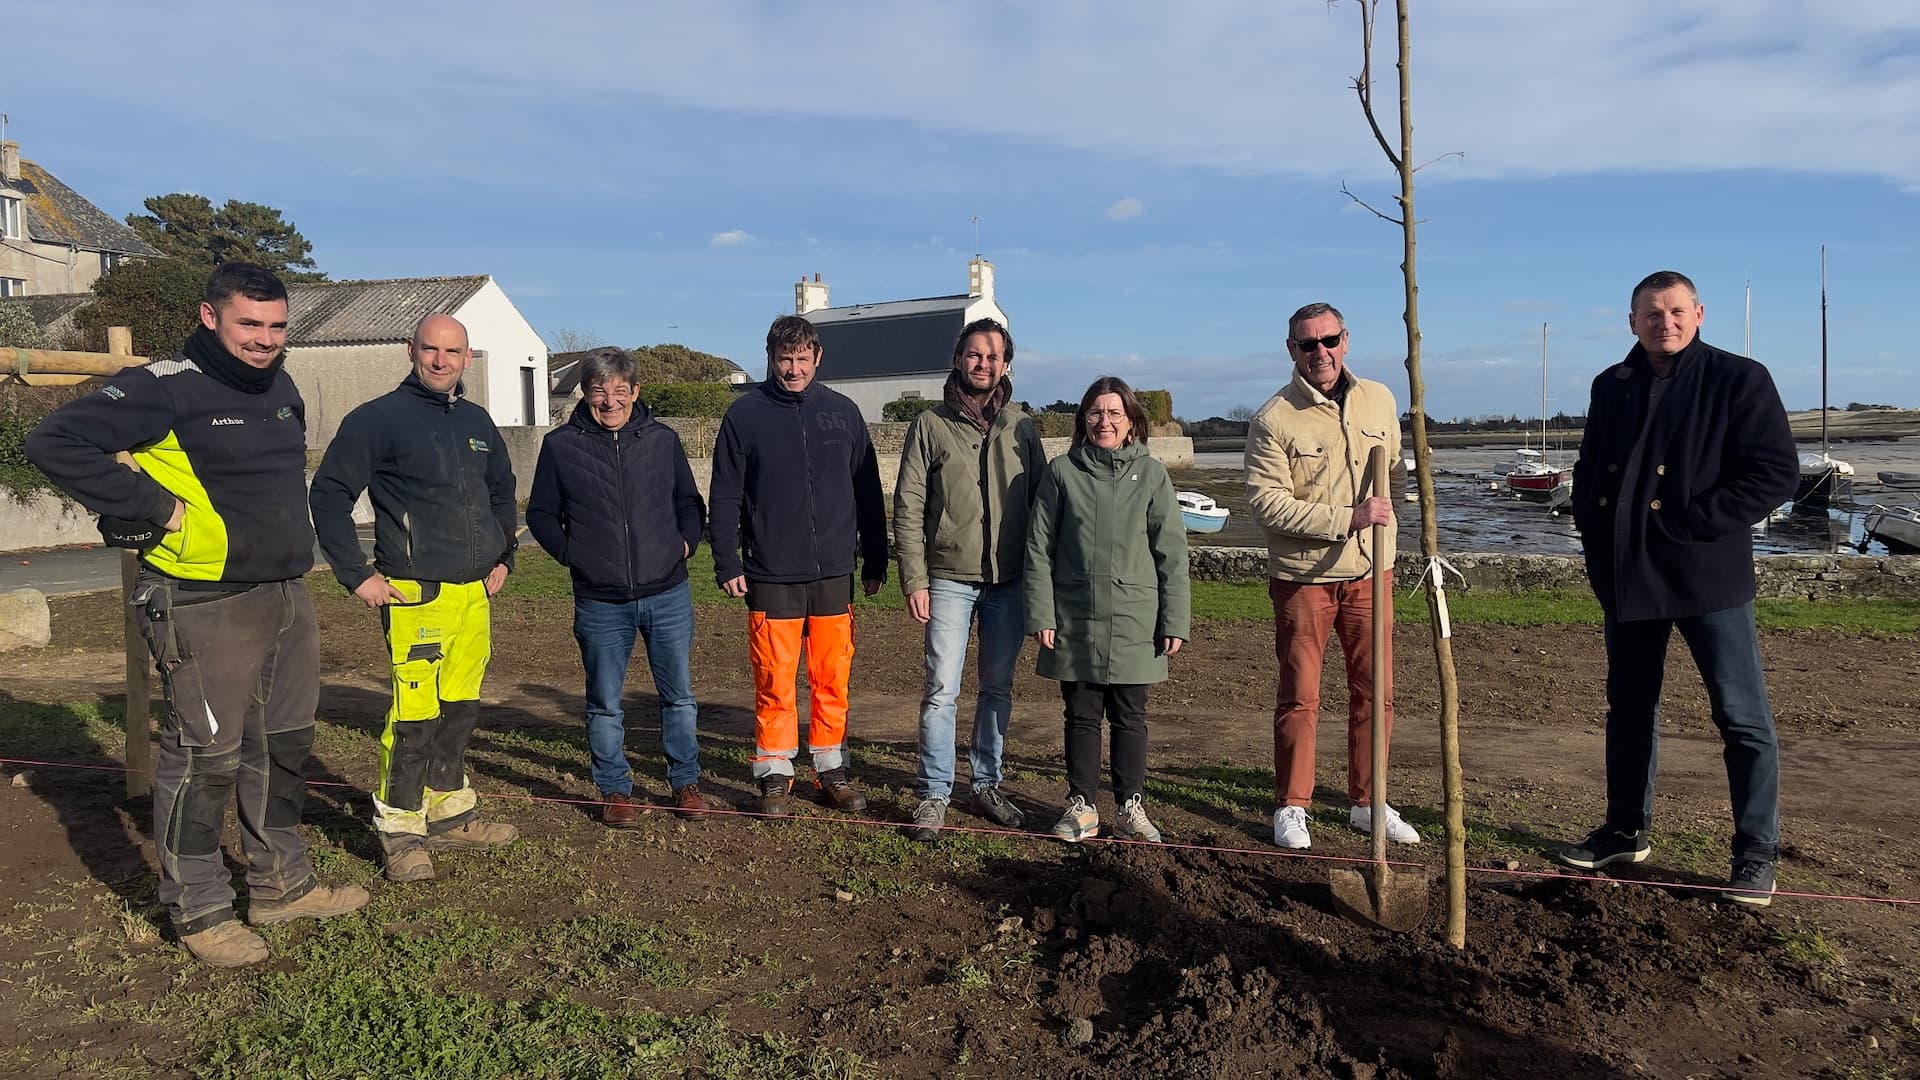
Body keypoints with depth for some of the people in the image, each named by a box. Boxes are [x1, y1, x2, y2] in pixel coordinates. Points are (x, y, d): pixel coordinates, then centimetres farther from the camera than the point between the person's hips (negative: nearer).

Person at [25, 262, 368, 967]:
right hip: (206, 610, -8)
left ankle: (281, 883, 30)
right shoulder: (165, 388, -13)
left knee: (284, 746, 16)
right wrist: (158, 509, -20)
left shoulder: (282, 388, 12)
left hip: (288, 598, 8)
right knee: (204, 757, 1)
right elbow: (54, 442, -19)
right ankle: (198, 910, 17)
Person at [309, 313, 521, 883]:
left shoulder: (476, 422, 14)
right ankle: (400, 831, 7)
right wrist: (357, 575, -10)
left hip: (474, 594, 7)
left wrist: (502, 556, 21)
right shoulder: (380, 418, -6)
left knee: (459, 709, 13)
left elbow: (502, 490, 29)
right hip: (415, 595, -7)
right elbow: (329, 493, -8)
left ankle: (450, 814, 27)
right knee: (414, 715, -7)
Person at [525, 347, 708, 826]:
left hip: (668, 594, 1)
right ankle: (615, 789, 25)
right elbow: (541, 515, 9)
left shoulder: (663, 440, 4)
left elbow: (690, 502, 15)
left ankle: (686, 781, 25)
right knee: (605, 703, 9)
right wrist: (570, 553, -4)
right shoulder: (560, 445, 0)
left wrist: (686, 542, 0)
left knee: (679, 695, 10)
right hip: (601, 602, -1)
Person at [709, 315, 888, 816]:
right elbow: (724, 496, 1)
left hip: (834, 574, 2)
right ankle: (775, 775, 16)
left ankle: (832, 770, 21)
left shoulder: (842, 412, 6)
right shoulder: (745, 414, 0)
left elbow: (867, 492, 9)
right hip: (771, 577, -2)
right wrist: (727, 564, -5)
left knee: (832, 680, 7)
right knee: (774, 683, 2)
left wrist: (875, 561, 9)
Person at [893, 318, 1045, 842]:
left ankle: (987, 784, 24)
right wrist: (914, 580, -8)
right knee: (941, 689, -4)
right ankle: (934, 794, 7)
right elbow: (907, 507, -2)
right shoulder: (930, 425, 1)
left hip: (1010, 581, 3)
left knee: (998, 688, 11)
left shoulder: (1022, 426, 7)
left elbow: (1041, 500, 9)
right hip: (949, 579, -2)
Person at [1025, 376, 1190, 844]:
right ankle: (1081, 806, 22)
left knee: (1129, 717, 9)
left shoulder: (1151, 473, 2)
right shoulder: (1061, 471, 1)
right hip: (1075, 621, 0)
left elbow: (1171, 553, 2)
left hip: (1134, 623, 0)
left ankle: (1131, 807, 22)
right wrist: (1041, 615, -4)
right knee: (1082, 716, 9)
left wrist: (1174, 622, -2)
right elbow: (1039, 548, 2)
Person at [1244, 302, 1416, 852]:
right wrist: (1347, 518, -21)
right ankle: (1291, 807, 17)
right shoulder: (1272, 419, -10)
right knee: (1299, 697, 3)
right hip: (1302, 576, -4)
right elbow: (1267, 503, -17)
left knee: (1375, 693, 9)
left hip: (1370, 571, 4)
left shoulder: (1379, 400, 6)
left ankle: (1368, 803, 24)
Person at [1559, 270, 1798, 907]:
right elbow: (1588, 472, 18)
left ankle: (1756, 854, 11)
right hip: (1626, 577, 5)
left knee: (1742, 717, -1)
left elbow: (1776, 472, -11)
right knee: (1629, 708, 14)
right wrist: (1597, 536, 5)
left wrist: (1691, 523, -16)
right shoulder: (1611, 387, 10)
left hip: (1707, 576, -5)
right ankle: (1626, 831, 27)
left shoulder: (1739, 380, -5)